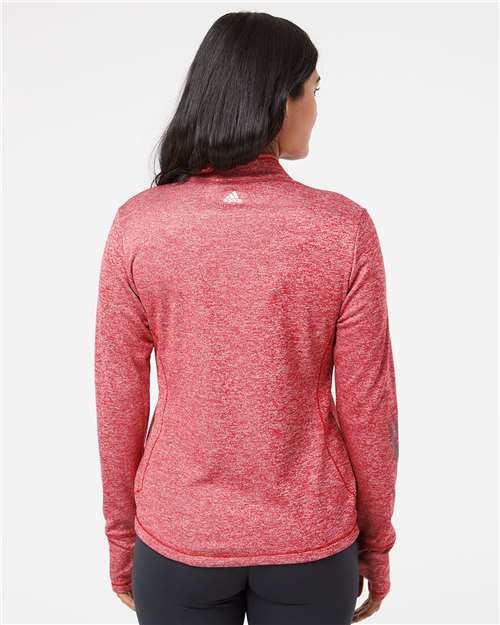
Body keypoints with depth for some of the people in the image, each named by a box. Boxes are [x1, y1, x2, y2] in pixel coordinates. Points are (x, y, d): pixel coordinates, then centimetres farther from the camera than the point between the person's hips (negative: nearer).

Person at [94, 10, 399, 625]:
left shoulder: (137, 225, -14)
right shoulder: (344, 229, -16)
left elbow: (118, 403, -8)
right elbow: (368, 408, -10)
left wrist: (121, 537, 8)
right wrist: (376, 542, 6)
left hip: (179, 536, 1)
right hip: (308, 540, 0)